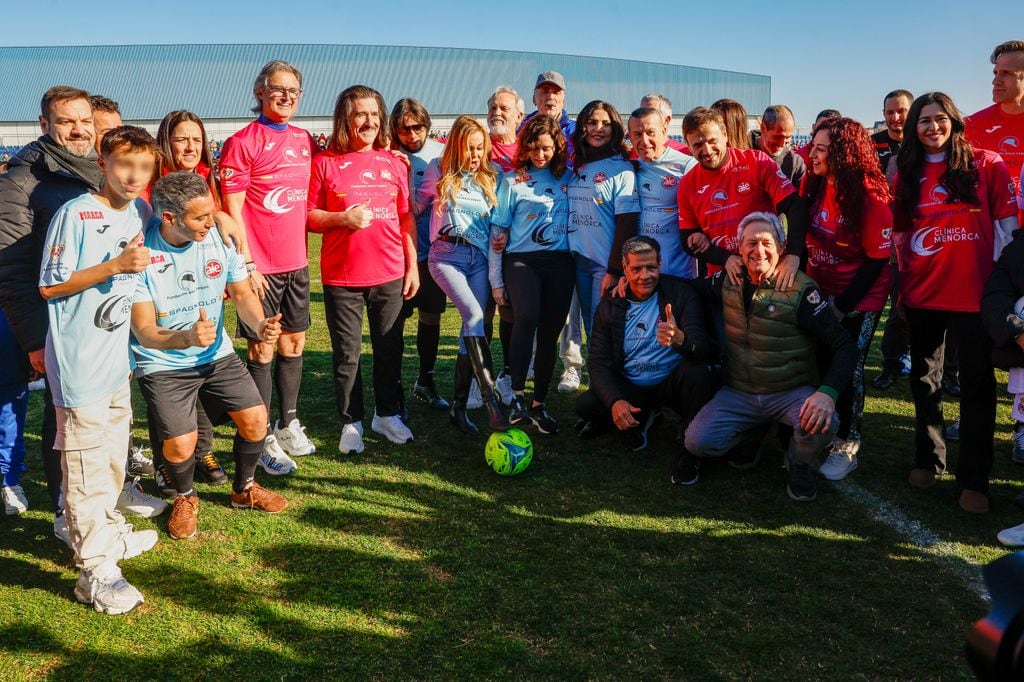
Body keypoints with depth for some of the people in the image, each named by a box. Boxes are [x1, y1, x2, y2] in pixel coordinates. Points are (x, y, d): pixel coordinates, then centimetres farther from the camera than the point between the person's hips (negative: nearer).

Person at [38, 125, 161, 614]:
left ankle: (107, 531, 39)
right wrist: (114, 265, -22)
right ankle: (94, 570, 2)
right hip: (79, 363, -8)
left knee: (114, 451, 21)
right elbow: (49, 286, -15)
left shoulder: (140, 212, 6)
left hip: (117, 356, 8)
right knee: (85, 462, -4)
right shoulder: (75, 214, -15)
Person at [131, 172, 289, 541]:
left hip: (217, 354, 4)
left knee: (255, 418, -5)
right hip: (163, 363, -4)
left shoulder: (220, 237, -11)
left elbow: (242, 293, 0)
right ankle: (185, 498, 21)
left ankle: (244, 489, 25)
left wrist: (259, 323, -22)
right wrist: (187, 337, -42)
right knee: (180, 444, -15)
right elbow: (145, 332, -22)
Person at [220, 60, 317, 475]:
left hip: (297, 262, 6)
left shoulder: (305, 141, 11)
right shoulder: (242, 142, -8)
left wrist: (305, 251, 12)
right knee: (262, 349, 0)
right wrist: (247, 264, -15)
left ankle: (288, 425, 27)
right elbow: (232, 210, -11)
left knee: (294, 343, 13)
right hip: (261, 266, -6)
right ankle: (263, 440, 9)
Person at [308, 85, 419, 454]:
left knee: (389, 348, 11)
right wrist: (342, 219, -18)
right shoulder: (325, 162, -1)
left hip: (390, 274, 3)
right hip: (341, 276, -2)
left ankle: (387, 414, 28)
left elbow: (407, 218, 10)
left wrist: (413, 265, 7)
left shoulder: (393, 163, 7)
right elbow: (308, 216, -1)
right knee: (347, 353, 5)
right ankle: (351, 422, 19)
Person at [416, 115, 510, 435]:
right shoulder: (440, 171, 6)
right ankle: (491, 398, -32)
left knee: (472, 326, -2)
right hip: (446, 255, -4)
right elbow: (417, 204, 12)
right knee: (474, 314, -26)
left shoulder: (489, 178, 13)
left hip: (479, 258, 4)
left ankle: (459, 406, 8)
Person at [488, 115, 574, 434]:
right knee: (527, 318, -28)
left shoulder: (567, 177, 10)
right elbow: (499, 230, 4)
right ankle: (517, 395, -24)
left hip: (560, 263, 3)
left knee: (549, 334, 3)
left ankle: (539, 405, 14)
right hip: (522, 260, -2)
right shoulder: (512, 180, 5)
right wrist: (496, 280, 1)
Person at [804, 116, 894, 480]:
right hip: (819, 290, 5)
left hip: (860, 297, -4)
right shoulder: (813, 185, -4)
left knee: (847, 368, 0)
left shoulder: (871, 196, -19)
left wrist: (842, 307, -16)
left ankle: (846, 446, 17)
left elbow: (878, 259, -16)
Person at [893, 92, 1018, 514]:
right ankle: (928, 460, 31)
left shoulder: (986, 165, -1)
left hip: (975, 291, -3)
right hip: (922, 291, 4)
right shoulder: (907, 174, 8)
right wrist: (904, 274, 6)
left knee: (976, 384, 2)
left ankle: (974, 479, 11)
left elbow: (1005, 223, -2)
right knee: (924, 379, 14)